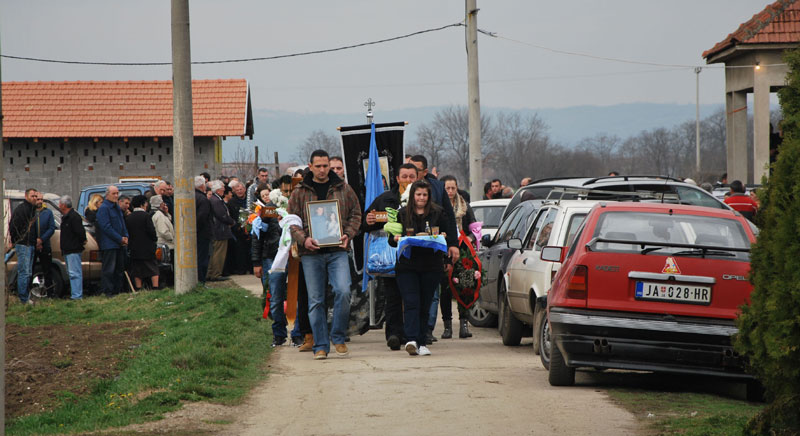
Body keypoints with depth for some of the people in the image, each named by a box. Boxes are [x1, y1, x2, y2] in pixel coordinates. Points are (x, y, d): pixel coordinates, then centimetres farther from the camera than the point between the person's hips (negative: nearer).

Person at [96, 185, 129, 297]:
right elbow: (106, 227, -17)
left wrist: (125, 236, 7)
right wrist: (120, 239, -16)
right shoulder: (103, 208, -11)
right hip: (109, 244, -9)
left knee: (119, 269, 11)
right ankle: (107, 292, -5)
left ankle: (117, 290, 17)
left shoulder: (117, 207, 17)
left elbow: (122, 223, 25)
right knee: (109, 270, -7)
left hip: (119, 243, 9)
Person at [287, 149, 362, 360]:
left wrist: (348, 234, -4)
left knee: (343, 291, -16)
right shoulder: (300, 192, 7)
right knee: (316, 300, 2)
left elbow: (355, 214, 13)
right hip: (311, 254, 0)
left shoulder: (343, 189, 10)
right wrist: (303, 239, -11)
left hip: (337, 251, 0)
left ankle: (338, 337, 1)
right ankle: (320, 346, 7)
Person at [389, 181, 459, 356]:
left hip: (431, 266, 1)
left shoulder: (438, 213, 8)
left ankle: (422, 343, 11)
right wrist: (396, 239, -13)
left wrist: (452, 245, -9)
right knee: (411, 303, -14)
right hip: (407, 265, -1)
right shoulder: (402, 214, 8)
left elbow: (449, 233, 11)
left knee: (425, 306, 5)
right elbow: (391, 239, 10)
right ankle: (412, 340, -24)